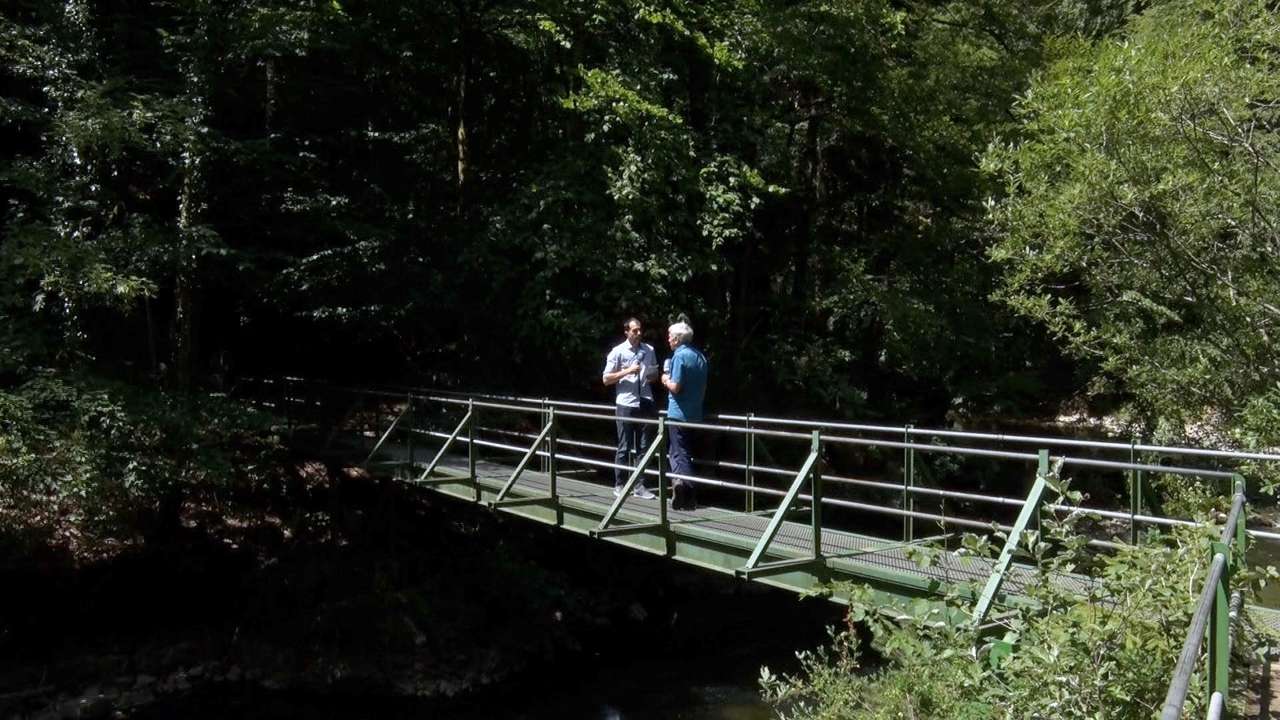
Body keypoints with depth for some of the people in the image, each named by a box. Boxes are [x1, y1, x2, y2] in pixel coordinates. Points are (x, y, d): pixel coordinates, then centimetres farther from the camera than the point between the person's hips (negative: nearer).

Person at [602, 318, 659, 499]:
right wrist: (627, 371, -15)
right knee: (624, 448, 3)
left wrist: (651, 376, -4)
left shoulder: (649, 350, 8)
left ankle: (640, 486, 15)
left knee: (644, 448, 7)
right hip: (625, 405, -4)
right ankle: (619, 485, 14)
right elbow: (606, 379, -3)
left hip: (645, 404, 4)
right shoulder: (618, 352, -3)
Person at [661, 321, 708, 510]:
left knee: (678, 453, -2)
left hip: (678, 413, -8)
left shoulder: (680, 356, -13)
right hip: (695, 414, 8)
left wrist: (666, 381, 1)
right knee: (685, 452, 15)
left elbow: (675, 386, -18)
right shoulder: (700, 356, 12)